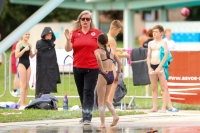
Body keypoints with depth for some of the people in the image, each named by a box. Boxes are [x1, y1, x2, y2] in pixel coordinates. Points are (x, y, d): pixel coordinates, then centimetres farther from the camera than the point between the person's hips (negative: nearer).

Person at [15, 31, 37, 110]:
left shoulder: (29, 45, 12)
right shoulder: (19, 44, -6)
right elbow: (16, 55, -14)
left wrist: (35, 53, 1)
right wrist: (24, 50, -23)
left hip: (28, 64, 7)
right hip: (22, 64, -7)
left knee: (26, 85, 6)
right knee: (23, 85, -9)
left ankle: (25, 103, 9)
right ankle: (22, 104, -9)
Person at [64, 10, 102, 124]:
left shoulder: (97, 33, -1)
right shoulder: (75, 33, 4)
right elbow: (68, 49, 2)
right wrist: (68, 40, -15)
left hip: (92, 68, -3)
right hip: (78, 68, 4)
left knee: (88, 92, -8)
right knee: (81, 92, 11)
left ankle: (87, 116, -9)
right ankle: (86, 115, 22)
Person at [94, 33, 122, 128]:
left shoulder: (98, 51, -6)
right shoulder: (111, 50, 10)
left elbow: (98, 58, -29)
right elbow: (119, 63, 9)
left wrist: (102, 69, -18)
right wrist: (118, 75, 14)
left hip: (103, 75, -5)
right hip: (111, 75, 5)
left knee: (101, 101, 4)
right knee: (105, 99, 20)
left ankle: (102, 123, 2)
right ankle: (115, 115, 2)